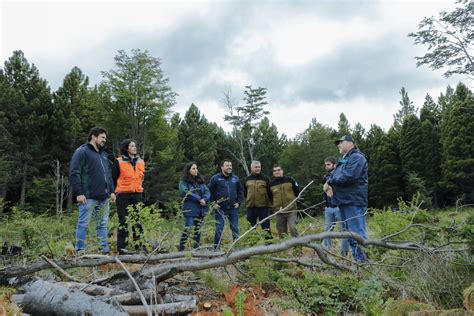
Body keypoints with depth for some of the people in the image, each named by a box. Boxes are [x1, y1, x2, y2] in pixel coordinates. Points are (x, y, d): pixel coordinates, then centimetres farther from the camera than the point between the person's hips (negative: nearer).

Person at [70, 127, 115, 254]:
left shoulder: (103, 154, 21)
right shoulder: (82, 152, -3)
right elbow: (74, 173, -11)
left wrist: (111, 191, 16)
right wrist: (79, 193, -17)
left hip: (104, 197, 7)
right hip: (88, 197, -7)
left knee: (102, 225, 10)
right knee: (83, 225, 0)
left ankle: (105, 251, 15)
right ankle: (80, 252, 7)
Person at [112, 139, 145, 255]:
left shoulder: (140, 162, 11)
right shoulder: (119, 162, -4)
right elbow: (113, 178, 0)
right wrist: (116, 191, 1)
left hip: (137, 194, 5)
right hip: (123, 195, -4)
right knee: (124, 221, 0)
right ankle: (121, 246, 7)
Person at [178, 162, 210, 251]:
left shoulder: (200, 181, 16)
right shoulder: (184, 181, -1)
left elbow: (207, 192, 9)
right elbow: (186, 193, -14)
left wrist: (205, 199, -13)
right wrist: (199, 199, -15)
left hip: (201, 209, 6)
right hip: (190, 209, -6)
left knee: (198, 230, 10)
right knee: (188, 229, -12)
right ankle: (181, 249, -1)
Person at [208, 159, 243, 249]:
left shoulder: (235, 179, 9)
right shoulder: (215, 178, -3)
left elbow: (240, 192, 16)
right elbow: (210, 192, -1)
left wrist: (238, 202, 5)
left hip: (233, 209, 3)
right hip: (220, 209, -3)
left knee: (235, 229, 8)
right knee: (219, 229, 0)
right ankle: (216, 249, 11)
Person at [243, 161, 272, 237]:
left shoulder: (265, 179, 2)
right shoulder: (247, 180, 8)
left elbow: (269, 192, 5)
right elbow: (245, 193, 17)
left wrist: (268, 201, 0)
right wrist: (247, 200, 12)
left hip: (263, 206, -2)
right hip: (250, 206, 3)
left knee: (265, 225, 1)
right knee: (251, 225, 11)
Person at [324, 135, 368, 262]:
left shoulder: (357, 157, -7)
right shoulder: (344, 160, 24)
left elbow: (349, 176, -22)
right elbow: (333, 175, 20)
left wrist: (331, 181, -9)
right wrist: (328, 183, -4)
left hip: (354, 202, -10)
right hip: (344, 201, 10)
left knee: (357, 234, -11)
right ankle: (356, 259, 20)